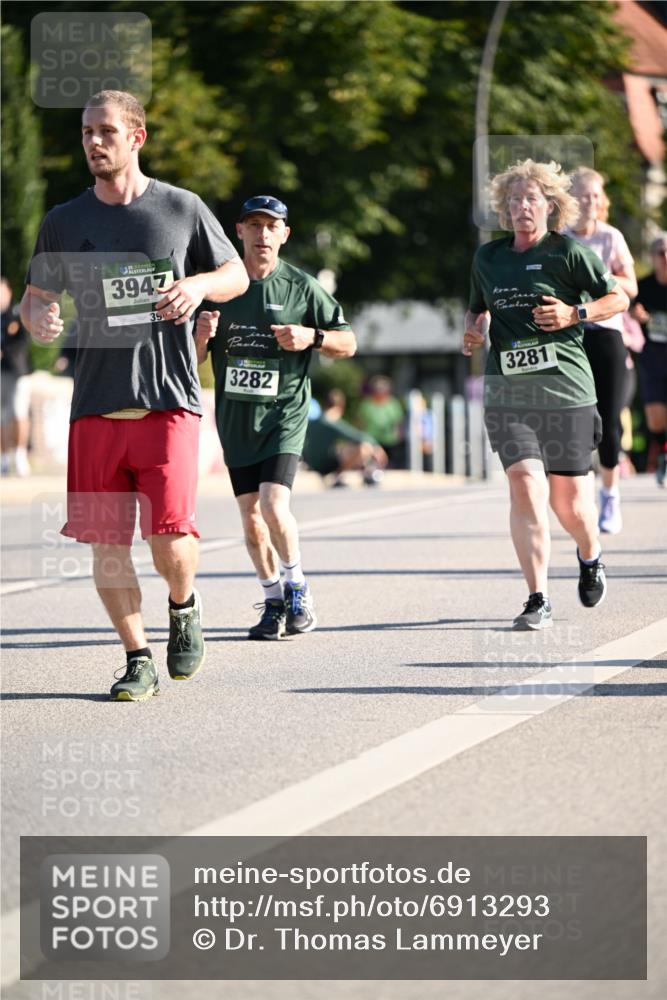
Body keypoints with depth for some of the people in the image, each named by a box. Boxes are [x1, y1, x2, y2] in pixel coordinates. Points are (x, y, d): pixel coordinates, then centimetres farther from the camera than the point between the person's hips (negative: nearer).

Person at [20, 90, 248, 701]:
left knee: (169, 538, -13)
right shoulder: (64, 222, 8)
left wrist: (199, 285, -8)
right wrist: (36, 317, -7)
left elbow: (238, 275, 14)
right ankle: (138, 659, 15)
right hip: (95, 408, 3)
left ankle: (183, 605, 20)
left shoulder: (182, 209, 4)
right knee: (105, 542, 0)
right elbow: (36, 297, 17)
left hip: (168, 401, -2)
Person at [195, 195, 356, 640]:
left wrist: (311, 338, -14)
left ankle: (298, 587, 3)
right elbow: (193, 360, 10)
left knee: (274, 506, -19)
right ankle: (273, 602, 20)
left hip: (284, 413, -3)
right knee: (251, 519, 5)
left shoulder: (302, 286, -1)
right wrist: (202, 335, -12)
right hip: (235, 416, 3)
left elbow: (348, 343, 5)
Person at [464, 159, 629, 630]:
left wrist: (575, 314, -12)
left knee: (569, 501, 3)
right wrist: (474, 329, 7)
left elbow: (618, 297, 3)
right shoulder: (487, 257, 11)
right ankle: (538, 600, -12)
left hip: (564, 387, -2)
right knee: (524, 484, -15)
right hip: (507, 391, 2)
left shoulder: (569, 252, -1)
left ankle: (591, 558, 39)